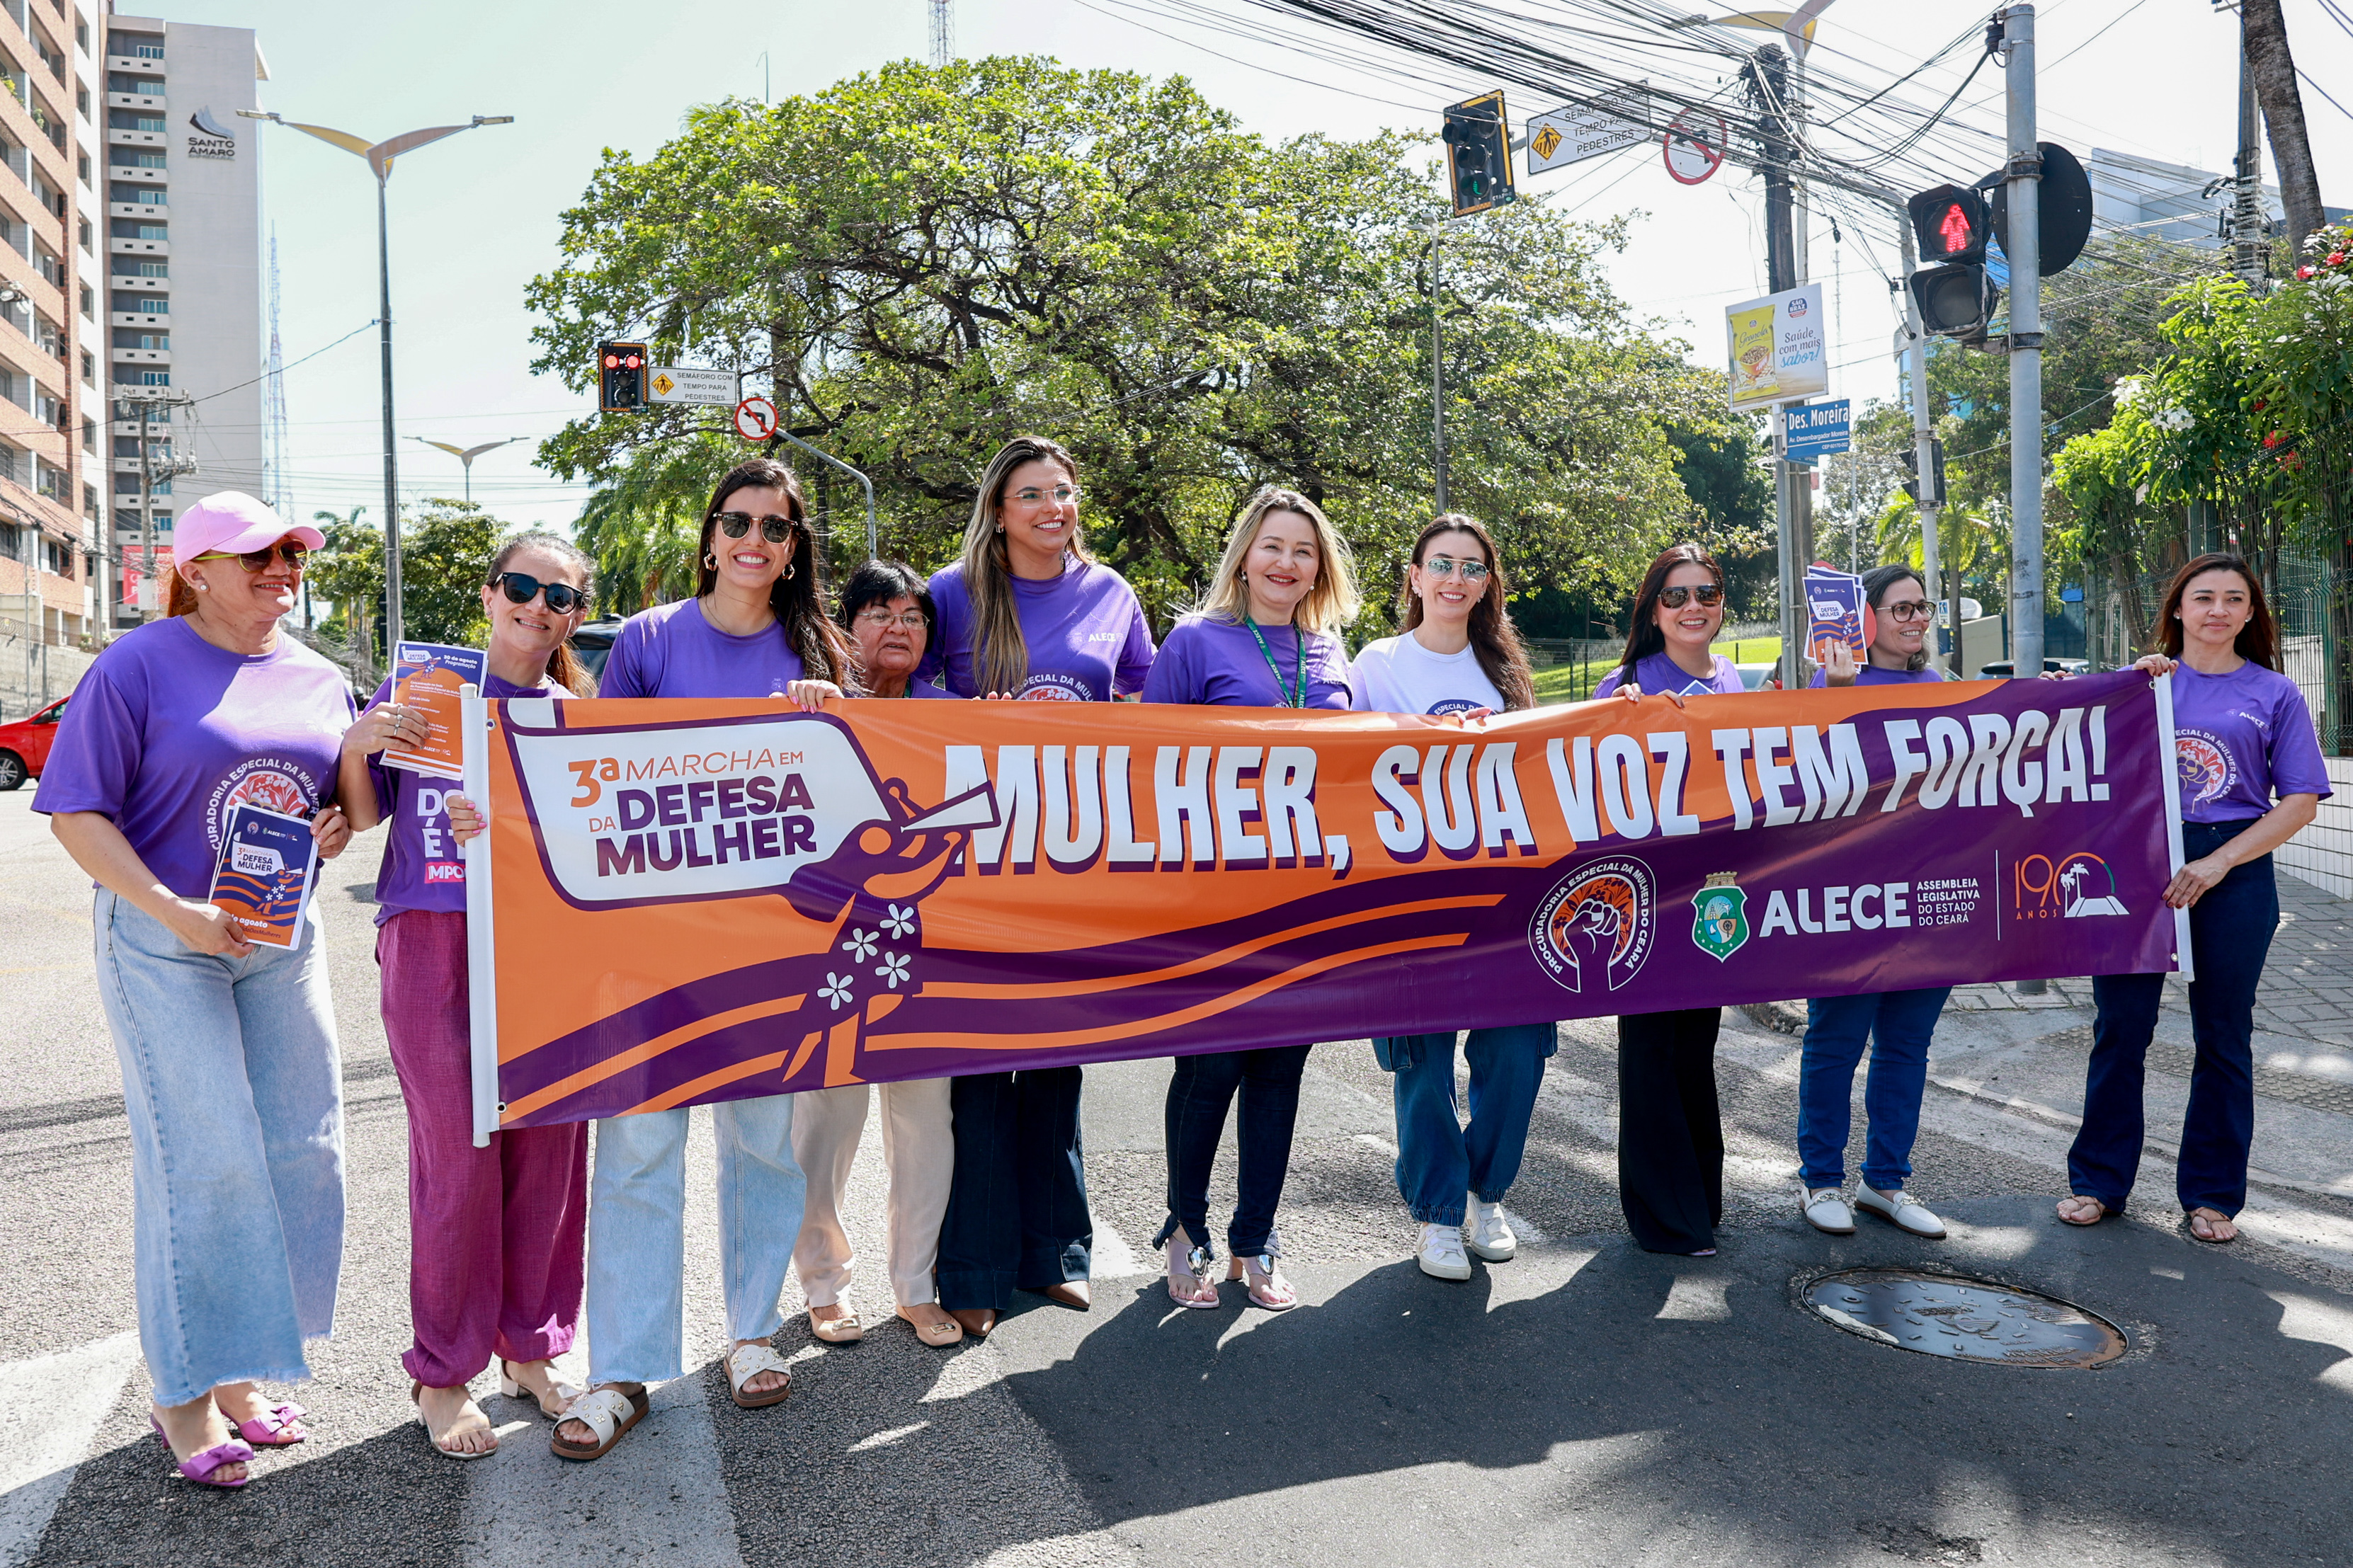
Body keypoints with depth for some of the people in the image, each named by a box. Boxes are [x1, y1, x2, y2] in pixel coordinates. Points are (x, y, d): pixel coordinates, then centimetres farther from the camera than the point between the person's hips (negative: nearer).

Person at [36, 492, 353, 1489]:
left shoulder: (318, 681, 9)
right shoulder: (137, 667, -7)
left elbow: (346, 794, 20)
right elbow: (78, 815, -10)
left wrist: (339, 826, -5)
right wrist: (176, 912, -20)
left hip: (282, 939, 6)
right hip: (162, 938, -5)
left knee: (299, 1154, 6)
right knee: (203, 1161, -6)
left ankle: (236, 1369, 24)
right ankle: (186, 1396, 11)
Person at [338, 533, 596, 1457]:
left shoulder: (579, 716, 10)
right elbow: (363, 816, 9)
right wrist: (356, 747, -10)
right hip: (433, 941, -2)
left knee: (547, 1148, 5)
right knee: (457, 1156, -2)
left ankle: (531, 1346, 24)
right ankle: (442, 1372, 14)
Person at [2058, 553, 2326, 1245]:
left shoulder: (2274, 694, 5)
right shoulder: (2144, 680, 8)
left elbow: (2299, 803, 0)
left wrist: (2217, 863, -12)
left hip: (2234, 872, 0)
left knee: (2223, 1035, 8)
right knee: (2120, 1025, 3)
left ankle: (2213, 1195, 21)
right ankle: (2098, 1181, 15)